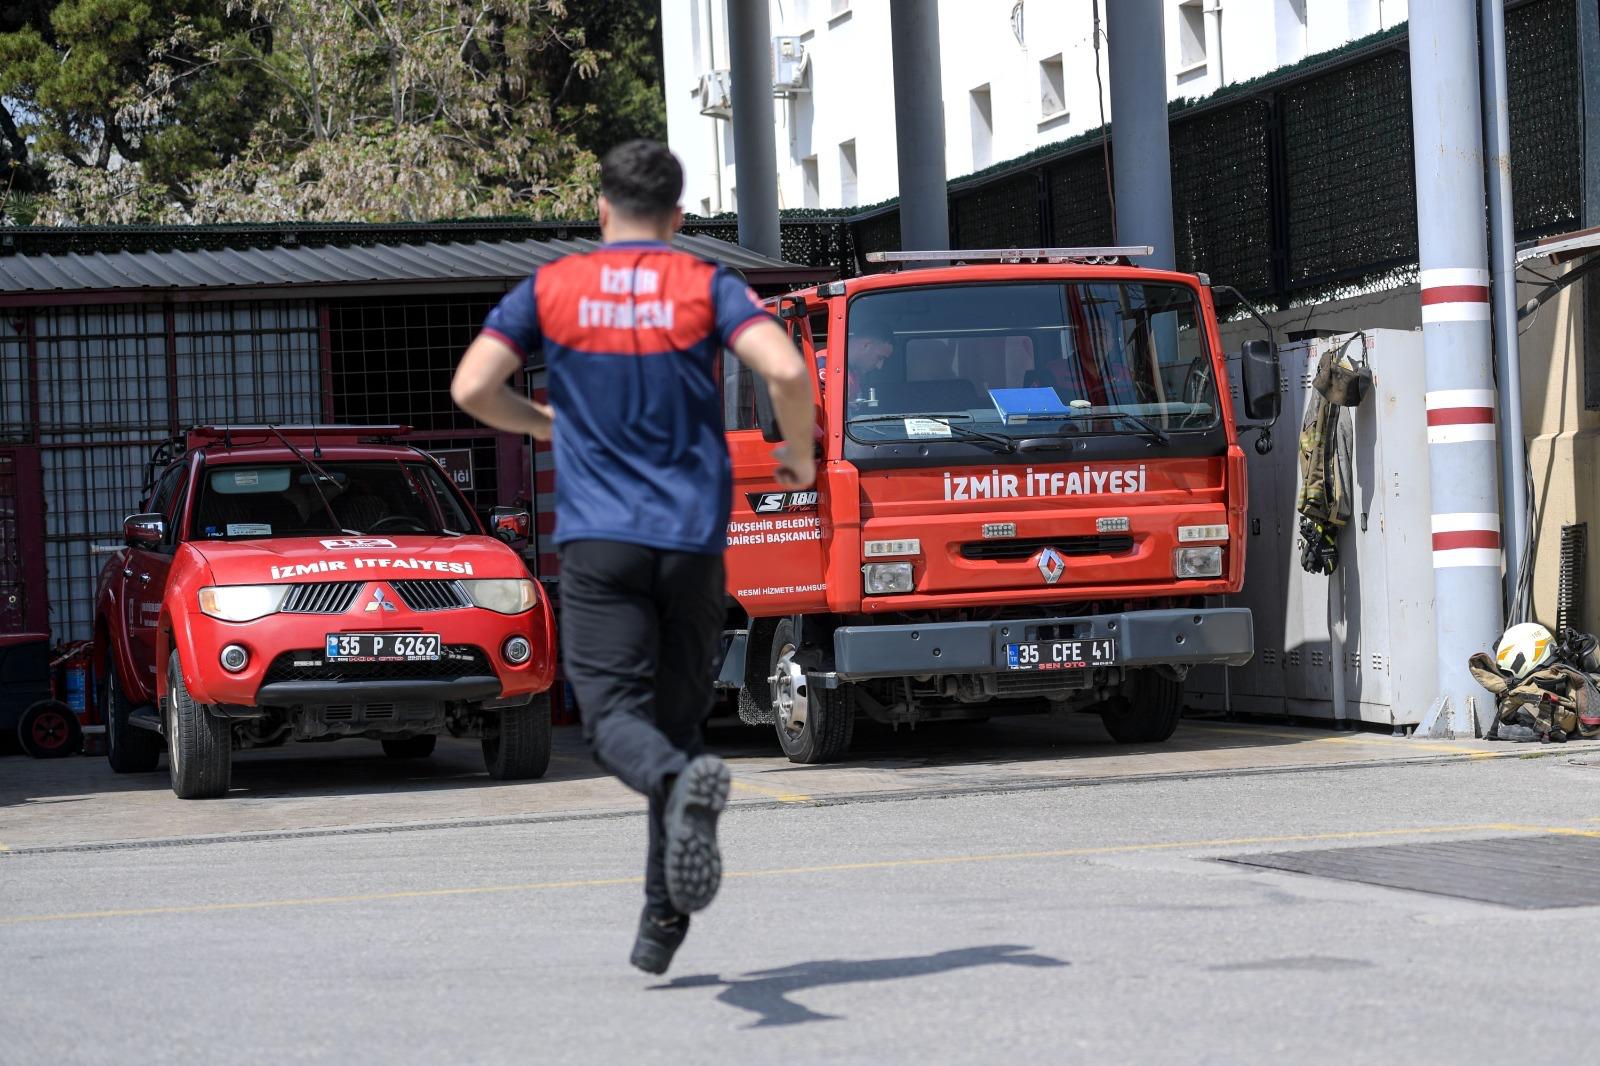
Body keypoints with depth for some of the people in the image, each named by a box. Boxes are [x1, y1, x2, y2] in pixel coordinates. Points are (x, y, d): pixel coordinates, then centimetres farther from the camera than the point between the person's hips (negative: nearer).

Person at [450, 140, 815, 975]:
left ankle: (680, 783, -42)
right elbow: (786, 371, -11)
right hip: (693, 537, 1)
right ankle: (663, 916, 11)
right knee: (676, 711, 12)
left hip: (597, 537, -1)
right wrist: (799, 456, 7)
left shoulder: (550, 290, 6)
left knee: (614, 714, -7)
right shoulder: (708, 287, 4)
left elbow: (471, 389, -1)